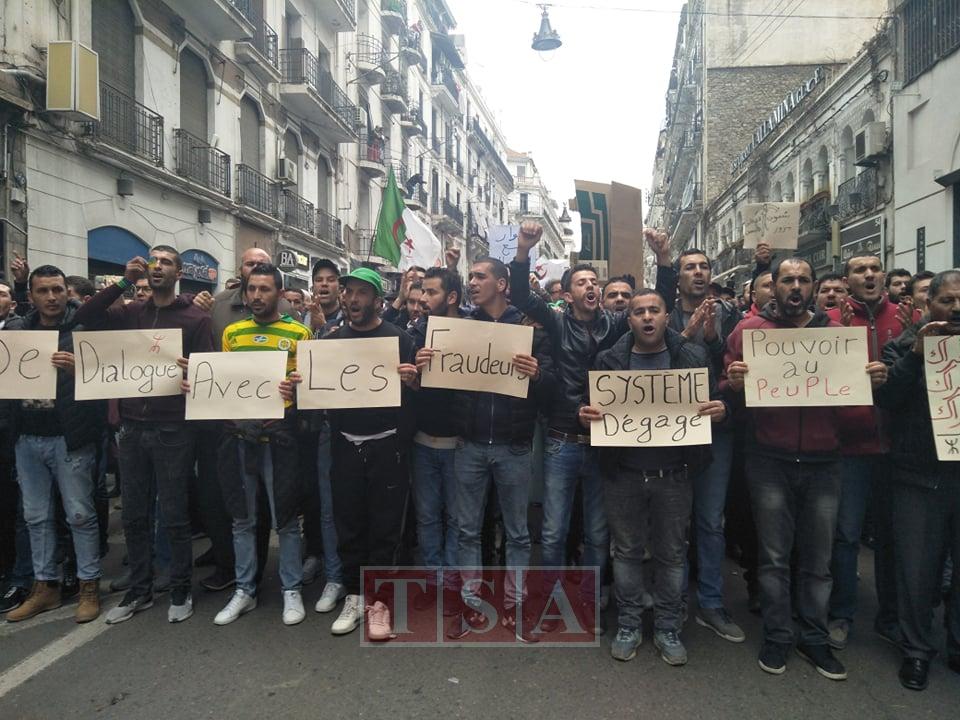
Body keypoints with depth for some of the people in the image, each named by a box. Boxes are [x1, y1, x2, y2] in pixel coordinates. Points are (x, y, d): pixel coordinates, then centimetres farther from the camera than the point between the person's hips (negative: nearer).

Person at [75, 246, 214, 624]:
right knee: (134, 516, 14)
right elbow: (83, 317, -2)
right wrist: (124, 282, -6)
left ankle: (180, 591, 21)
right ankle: (139, 590, 29)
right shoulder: (131, 313, 10)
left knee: (174, 517, 5)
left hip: (173, 430, -4)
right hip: (133, 428, 5)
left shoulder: (195, 318, -2)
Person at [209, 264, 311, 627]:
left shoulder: (299, 333, 0)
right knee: (242, 519, 13)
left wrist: (296, 389, -23)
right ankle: (244, 590, 27)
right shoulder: (231, 333, 11)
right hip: (237, 435, 4)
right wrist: (196, 385, -2)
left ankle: (291, 590, 21)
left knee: (285, 518, 5)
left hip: (279, 434, -4)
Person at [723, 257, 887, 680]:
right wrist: (733, 382, -23)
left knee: (818, 558, 11)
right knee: (774, 556, 8)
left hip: (823, 462, 2)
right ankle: (776, 637, 22)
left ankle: (814, 639, 27)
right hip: (770, 461, -2)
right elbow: (726, 391, -1)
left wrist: (873, 380, -7)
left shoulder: (837, 331, 8)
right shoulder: (749, 330, 0)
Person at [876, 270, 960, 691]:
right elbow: (885, 398, -9)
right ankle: (916, 650, 21)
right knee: (917, 567, 4)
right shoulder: (904, 345, 3)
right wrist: (917, 353, -16)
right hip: (918, 475, -2)